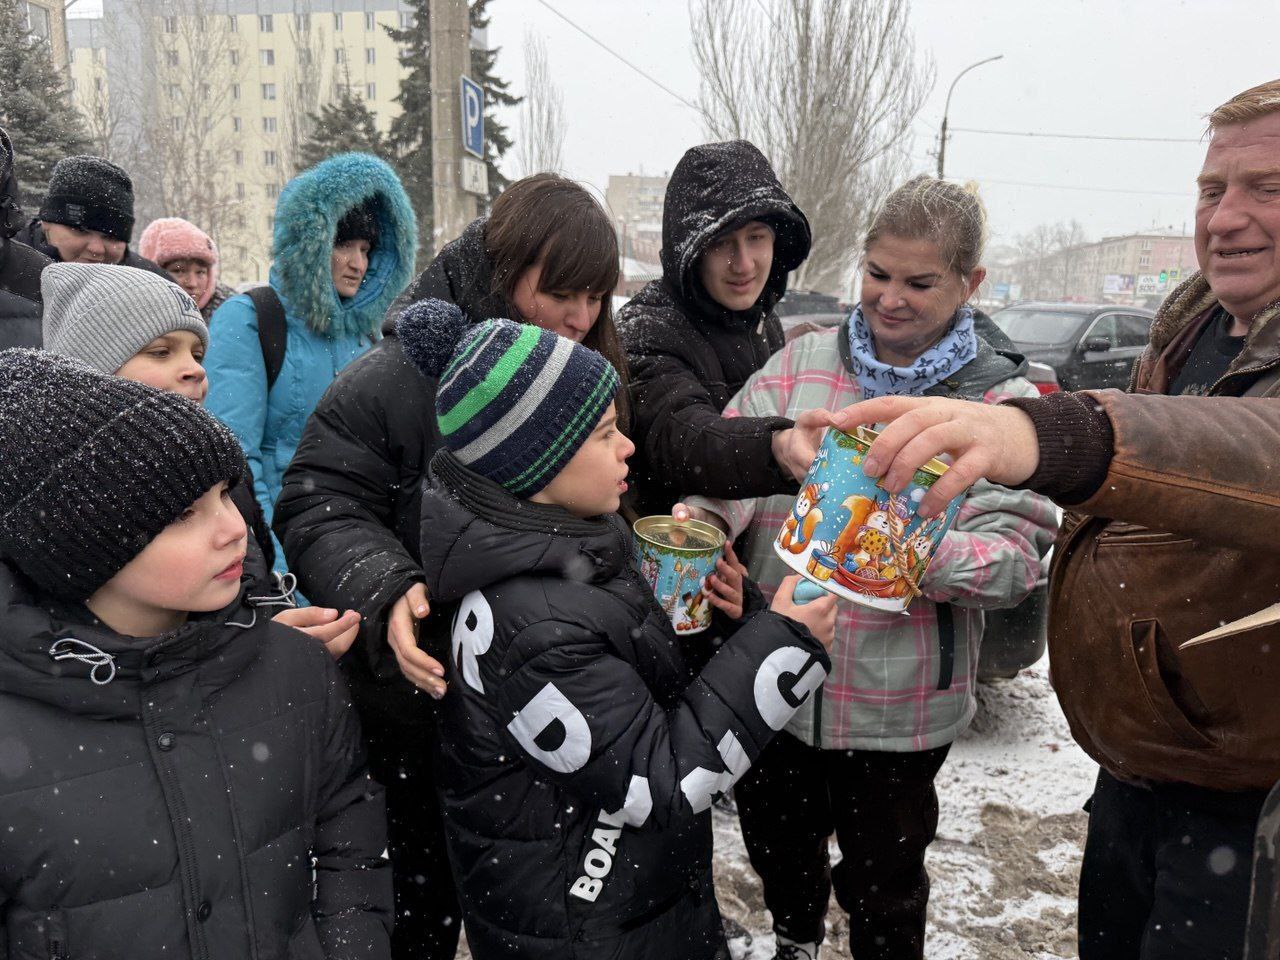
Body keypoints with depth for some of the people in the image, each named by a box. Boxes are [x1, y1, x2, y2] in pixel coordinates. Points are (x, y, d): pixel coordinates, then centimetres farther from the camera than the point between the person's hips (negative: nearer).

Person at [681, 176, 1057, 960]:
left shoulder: (1004, 402, -7)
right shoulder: (804, 363, 0)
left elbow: (1018, 551, -15)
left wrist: (929, 556, -34)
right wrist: (699, 518, -31)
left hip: (898, 705, -3)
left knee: (883, 881, 17)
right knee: (777, 846, 26)